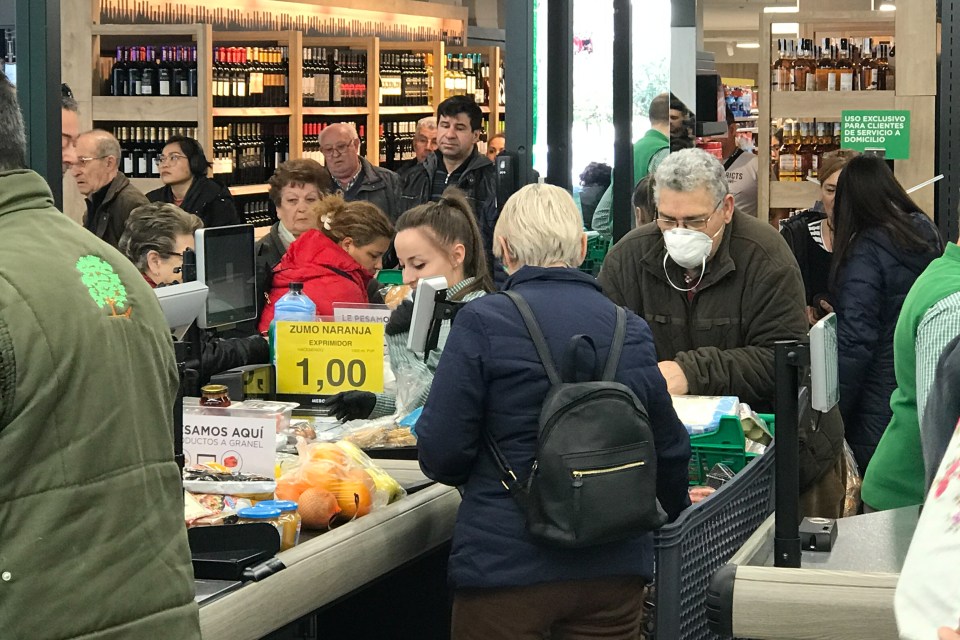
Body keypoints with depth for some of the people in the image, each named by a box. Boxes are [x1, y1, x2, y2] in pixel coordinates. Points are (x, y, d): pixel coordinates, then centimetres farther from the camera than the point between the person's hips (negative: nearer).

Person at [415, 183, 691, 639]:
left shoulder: (482, 322, -10)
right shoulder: (632, 330, 2)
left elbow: (441, 453, -12)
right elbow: (669, 449, 11)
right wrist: (678, 512, 32)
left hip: (507, 565, -3)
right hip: (614, 568, 4)